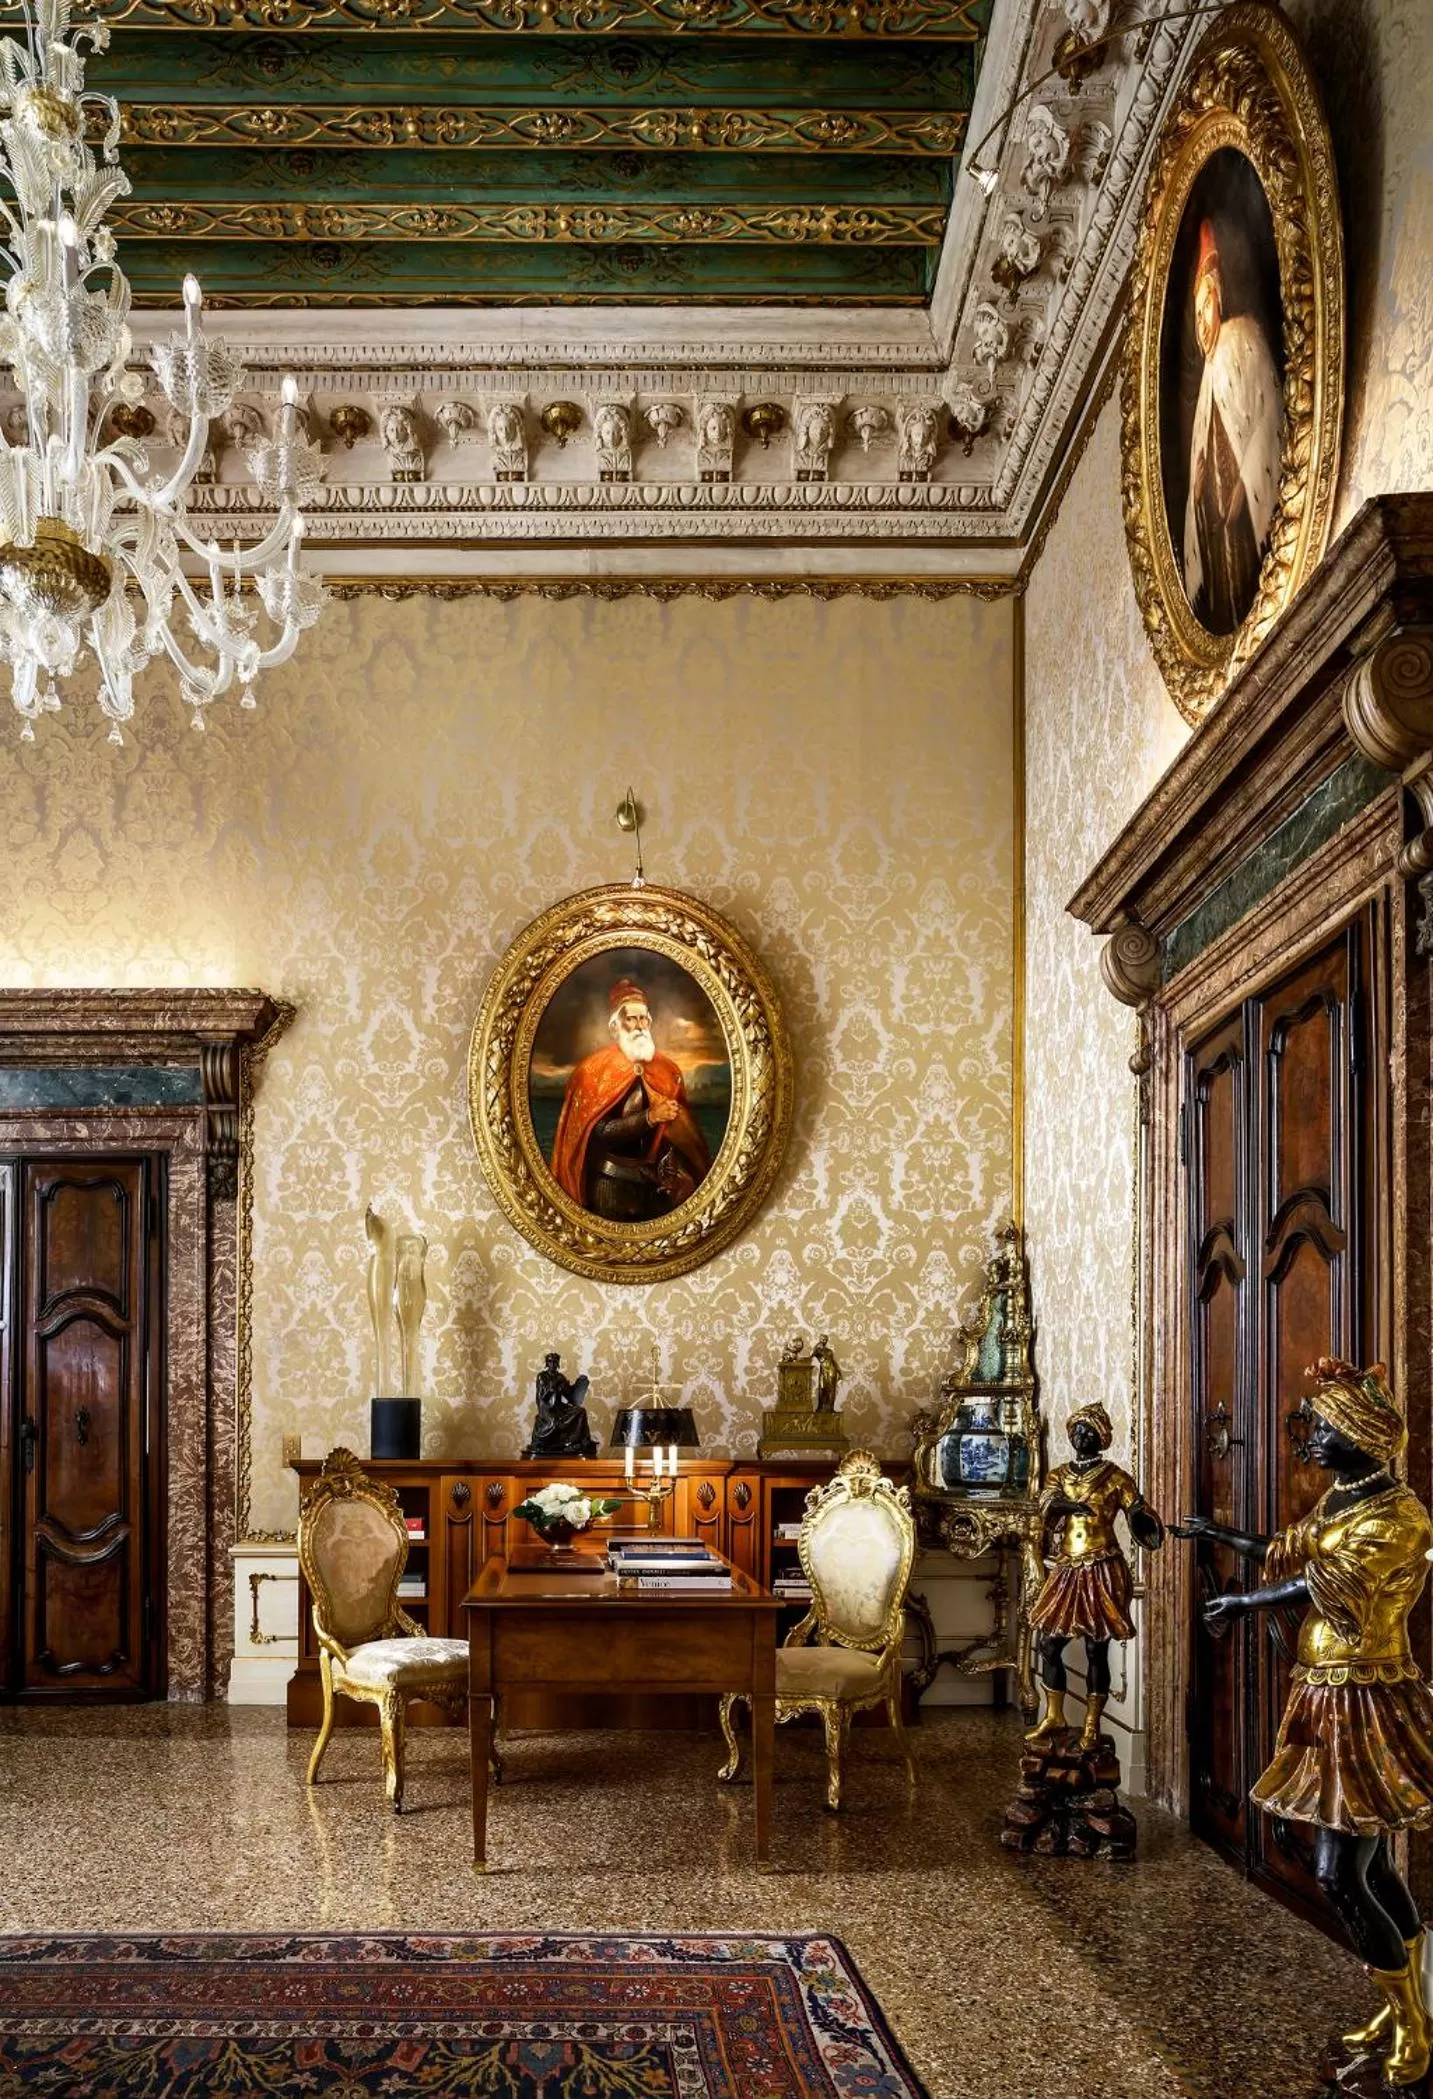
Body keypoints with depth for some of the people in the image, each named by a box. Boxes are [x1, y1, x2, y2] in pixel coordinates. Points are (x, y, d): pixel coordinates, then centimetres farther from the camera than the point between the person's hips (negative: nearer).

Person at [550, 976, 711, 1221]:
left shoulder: (666, 1070, 7)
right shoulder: (597, 1070, -6)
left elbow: (680, 1133, 6)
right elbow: (599, 1132, -15)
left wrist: (675, 1174, -12)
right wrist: (649, 1117, -23)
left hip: (657, 1181, 4)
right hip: (613, 1182, -4)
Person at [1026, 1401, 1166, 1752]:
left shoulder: (1115, 1477, -1)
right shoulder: (1059, 1476, 10)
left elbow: (1139, 1514, -8)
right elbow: (1048, 1502, -10)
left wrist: (1141, 1516, -33)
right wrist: (1071, 1505, -32)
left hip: (1103, 1571, -4)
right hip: (1066, 1570, 5)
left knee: (1096, 1647, -4)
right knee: (1048, 1642, 5)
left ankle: (1091, 1726, 3)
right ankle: (1054, 1718, 19)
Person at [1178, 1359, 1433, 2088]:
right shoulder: (1336, 1501, 9)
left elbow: (1328, 1584, -28)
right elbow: (1288, 1554, 28)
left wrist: (1243, 1604, -15)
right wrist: (1218, 1534, 39)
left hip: (1366, 1708, -9)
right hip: (1328, 1701, 9)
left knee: (1340, 1877, -8)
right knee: (1371, 1867, 15)